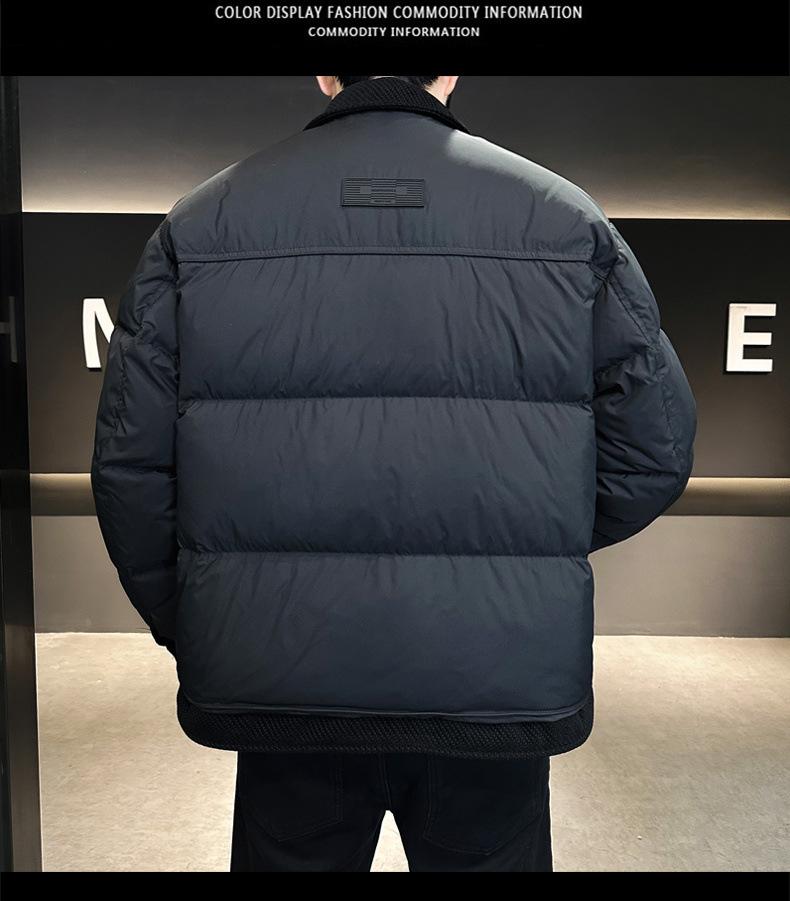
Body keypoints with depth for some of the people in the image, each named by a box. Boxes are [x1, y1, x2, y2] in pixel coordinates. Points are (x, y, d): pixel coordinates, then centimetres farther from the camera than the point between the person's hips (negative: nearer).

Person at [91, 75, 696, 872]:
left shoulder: (200, 227, -1)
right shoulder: (566, 221, -1)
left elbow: (132, 464, -3)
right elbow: (655, 448, 0)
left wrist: (190, 634, 10)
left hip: (284, 687, 1)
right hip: (500, 685, 1)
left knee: (291, 849, 24)